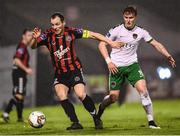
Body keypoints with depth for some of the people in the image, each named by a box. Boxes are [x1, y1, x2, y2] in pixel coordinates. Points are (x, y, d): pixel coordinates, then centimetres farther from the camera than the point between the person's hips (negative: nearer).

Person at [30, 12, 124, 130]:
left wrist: (111, 42, -4)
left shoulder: (71, 32, -9)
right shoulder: (48, 35, -8)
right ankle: (76, 123, -9)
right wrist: (35, 38, -37)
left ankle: (96, 119, 3)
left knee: (81, 95, -17)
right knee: (62, 97, -18)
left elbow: (92, 35, -4)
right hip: (59, 73, 2)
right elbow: (33, 46, -14)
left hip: (74, 70, -2)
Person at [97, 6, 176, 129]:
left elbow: (156, 44, 4)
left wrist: (168, 56, -9)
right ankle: (101, 107, 35)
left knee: (143, 89, -18)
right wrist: (109, 61, -15)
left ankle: (151, 121, -11)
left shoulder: (140, 32, -2)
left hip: (132, 65, 2)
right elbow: (102, 44, -5)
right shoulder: (116, 30, -10)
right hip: (116, 67, -2)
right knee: (113, 97, -1)